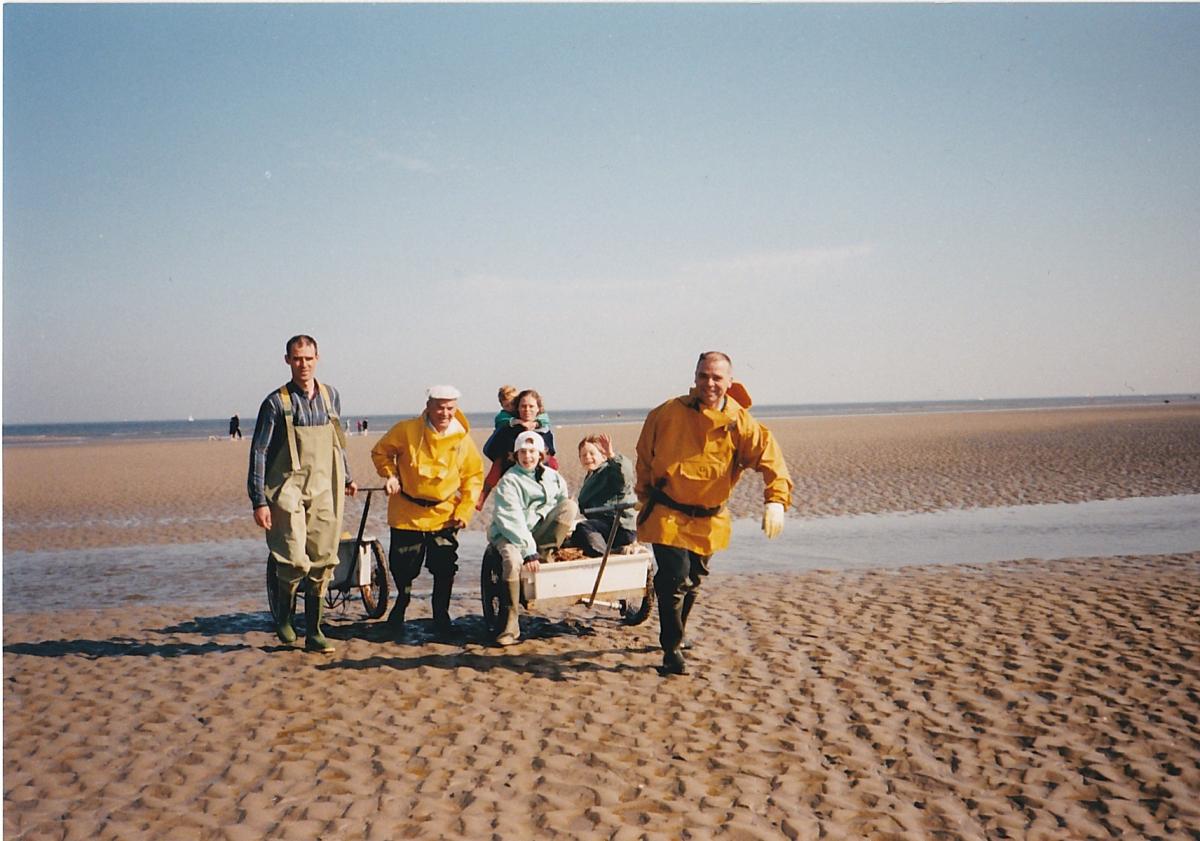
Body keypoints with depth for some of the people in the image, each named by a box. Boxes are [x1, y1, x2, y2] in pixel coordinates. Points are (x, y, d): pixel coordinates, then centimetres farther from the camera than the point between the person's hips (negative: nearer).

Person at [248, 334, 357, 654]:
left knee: (322, 562, 3)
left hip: (324, 490, 4)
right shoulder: (277, 402, -5)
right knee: (295, 561, -13)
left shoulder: (330, 396, 9)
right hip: (289, 489, -4)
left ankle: (313, 631, 14)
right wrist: (259, 501, -10)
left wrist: (346, 478, 26)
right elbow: (258, 452, -4)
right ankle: (284, 615, 15)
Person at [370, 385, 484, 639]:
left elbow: (474, 476, 5)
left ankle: (441, 618, 22)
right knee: (404, 569, 7)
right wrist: (390, 475, -10)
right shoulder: (406, 430, -10)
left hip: (445, 515, 1)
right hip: (407, 513, -1)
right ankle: (399, 612, 36)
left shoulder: (463, 440, -5)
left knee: (445, 569, 2)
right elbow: (380, 452, 6)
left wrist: (465, 511, -2)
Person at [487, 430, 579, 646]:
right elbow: (512, 519, -17)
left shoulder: (553, 477, 11)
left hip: (540, 533, 4)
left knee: (570, 505, -16)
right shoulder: (508, 481, -7)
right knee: (512, 560, -37)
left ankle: (545, 555, -23)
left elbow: (565, 510, 17)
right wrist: (528, 551, -25)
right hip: (510, 533, -4)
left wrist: (568, 526, -5)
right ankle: (510, 627, -31)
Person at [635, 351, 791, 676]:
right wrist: (645, 494, 8)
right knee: (675, 578, -17)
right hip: (667, 514, -3)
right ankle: (671, 650, -1)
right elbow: (644, 455, 5)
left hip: (708, 519, 3)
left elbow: (770, 458, -19)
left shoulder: (740, 424, -11)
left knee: (693, 581, 19)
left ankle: (675, 636, 44)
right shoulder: (668, 413, -11)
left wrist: (776, 500, -35)